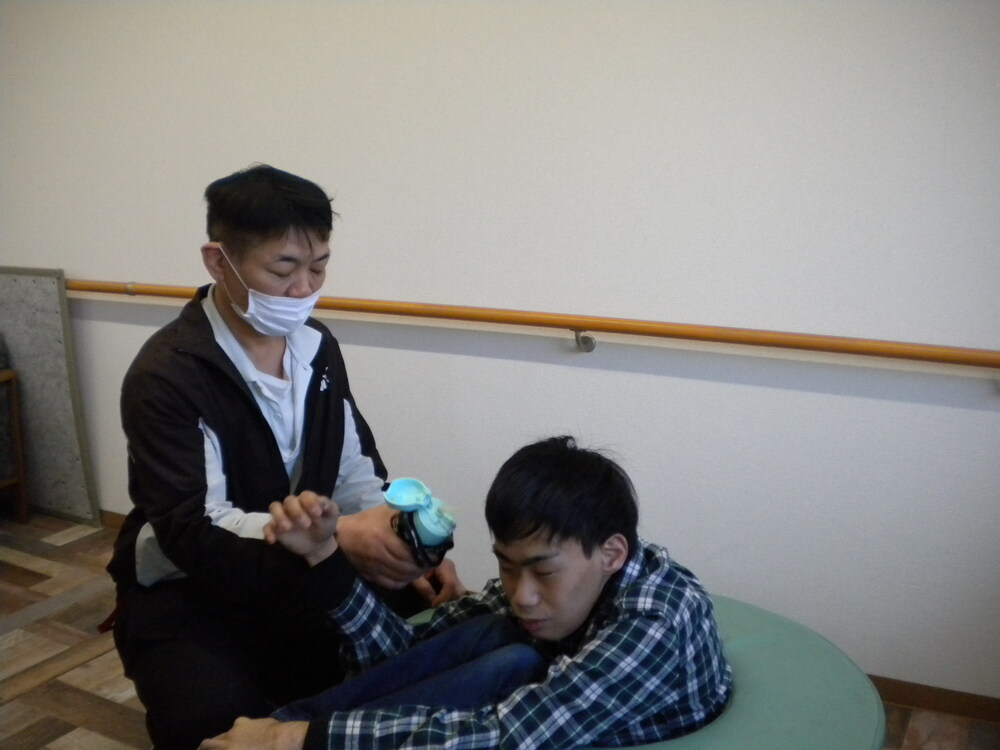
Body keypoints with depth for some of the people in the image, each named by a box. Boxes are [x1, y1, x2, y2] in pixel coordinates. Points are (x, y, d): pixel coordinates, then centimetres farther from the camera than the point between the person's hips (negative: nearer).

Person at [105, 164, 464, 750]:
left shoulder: (316, 347, 0)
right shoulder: (167, 375, -21)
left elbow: (355, 472, 5)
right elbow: (193, 531, -29)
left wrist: (404, 550, -14)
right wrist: (336, 537, -40)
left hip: (295, 580, 6)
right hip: (185, 597, -6)